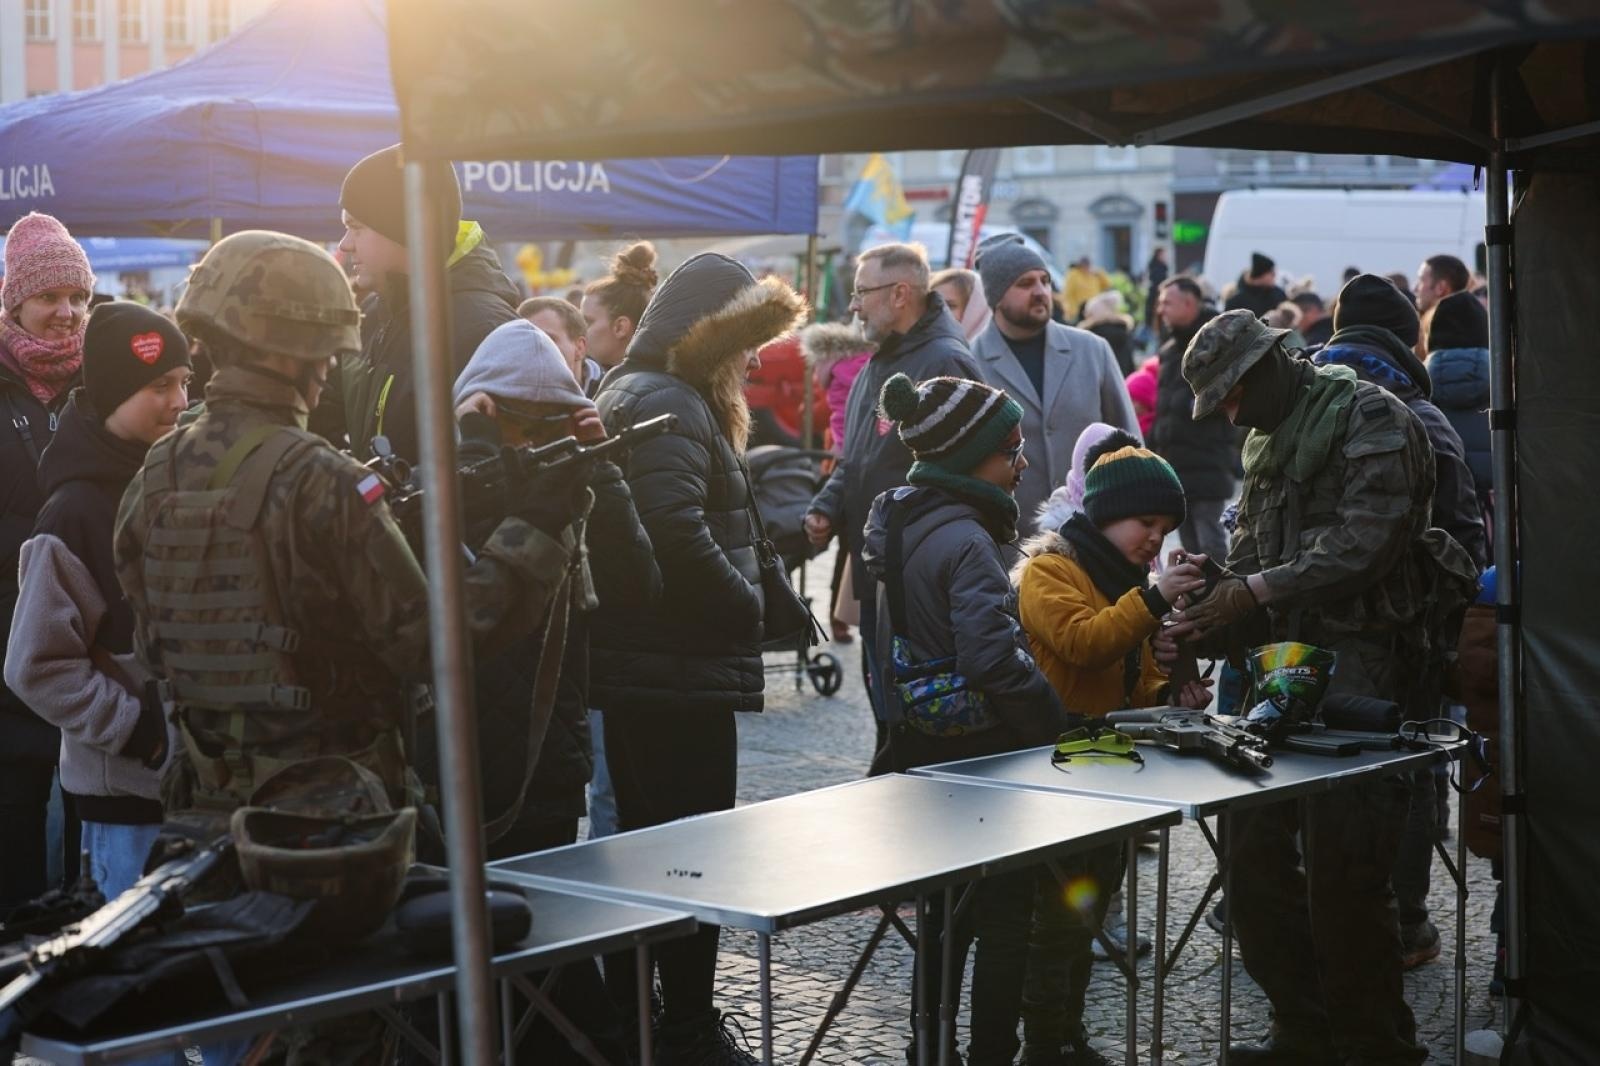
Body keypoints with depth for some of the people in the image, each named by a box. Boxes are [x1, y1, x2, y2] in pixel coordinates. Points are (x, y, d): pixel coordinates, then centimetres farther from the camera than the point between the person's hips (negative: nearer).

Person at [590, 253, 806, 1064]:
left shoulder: (635, 394, 18)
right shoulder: (670, 405, -16)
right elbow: (678, 533, -29)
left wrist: (738, 602, 8)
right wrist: (747, 604, -15)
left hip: (637, 666, 10)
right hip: (682, 671, -10)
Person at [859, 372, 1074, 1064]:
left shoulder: (900, 524, 8)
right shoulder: (964, 542, -22)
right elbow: (992, 659, -28)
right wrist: (1054, 728, -16)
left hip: (921, 744, 9)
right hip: (979, 751, -9)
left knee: (947, 908, 21)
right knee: (1005, 917, 4)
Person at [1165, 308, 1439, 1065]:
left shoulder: (1372, 420, -7)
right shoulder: (1267, 444, 20)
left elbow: (1364, 543, -19)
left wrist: (1259, 591, -17)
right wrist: (1198, 631, 1)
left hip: (1357, 661, -9)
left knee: (1343, 867, -8)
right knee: (1253, 848, 8)